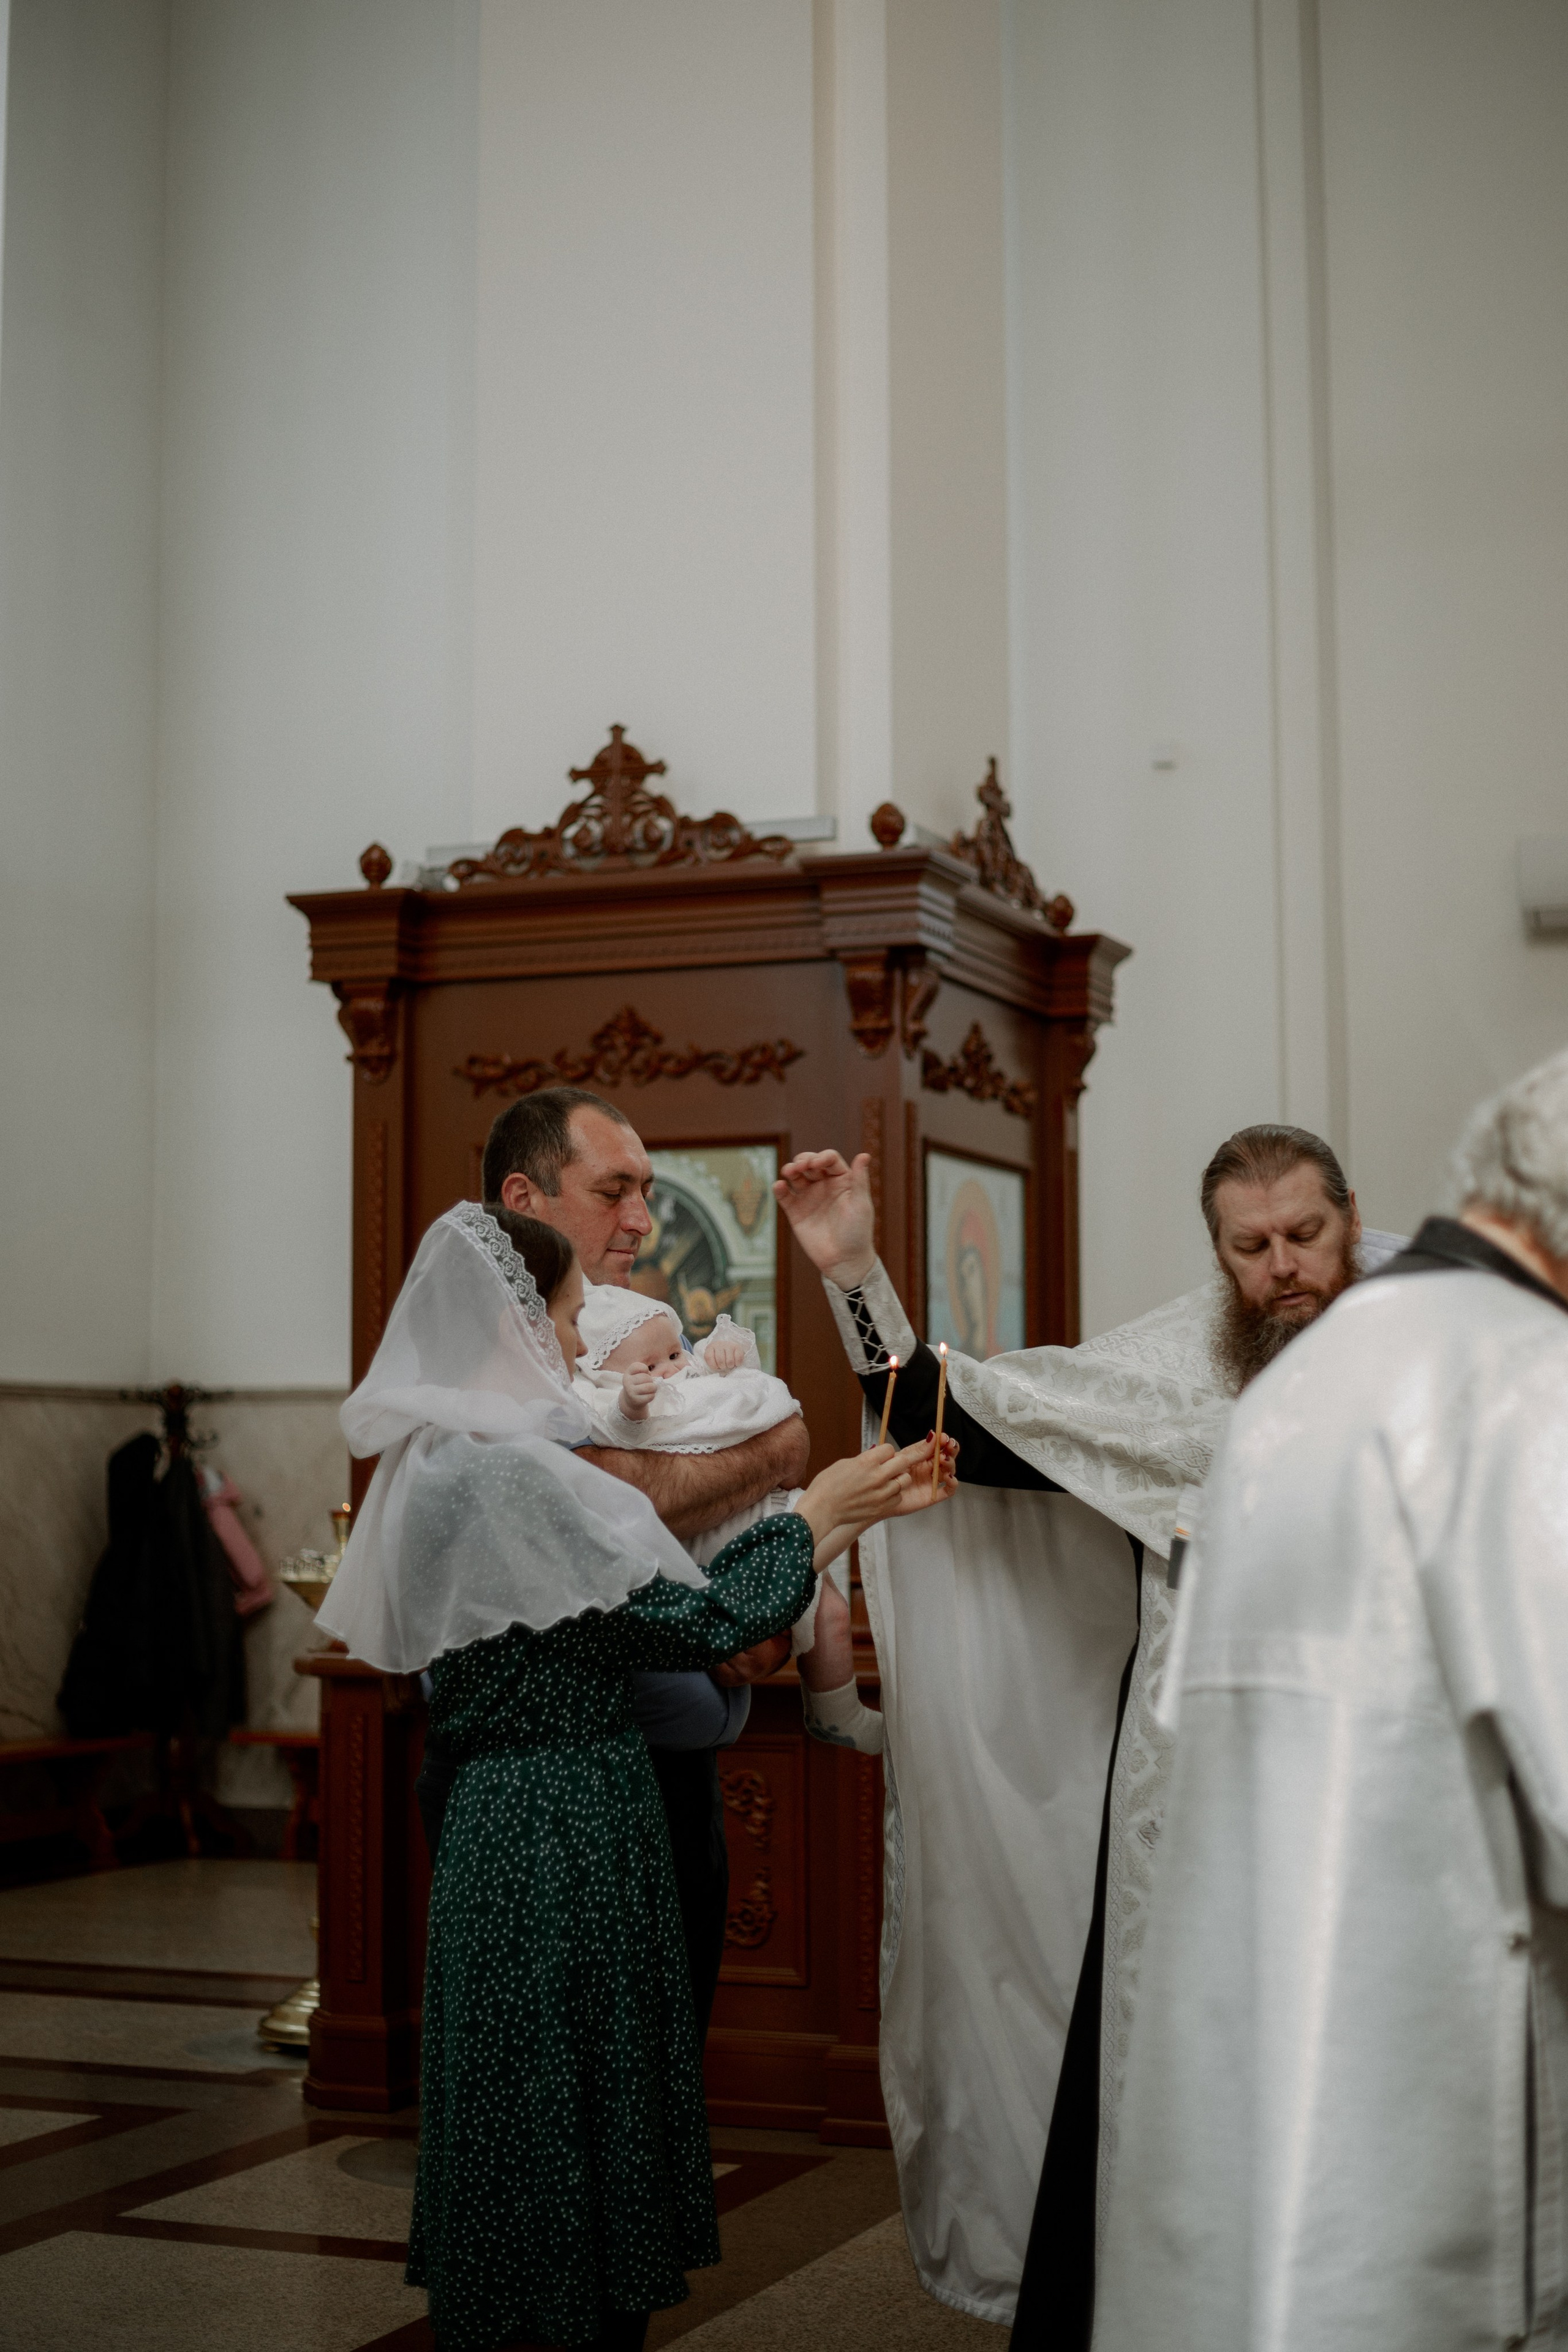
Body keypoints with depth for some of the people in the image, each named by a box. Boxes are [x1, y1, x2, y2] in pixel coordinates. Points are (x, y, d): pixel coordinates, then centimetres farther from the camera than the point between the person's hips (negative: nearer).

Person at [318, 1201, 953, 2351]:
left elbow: (659, 1599, 11)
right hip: (565, 1835, -10)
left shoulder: (453, 1461, 11)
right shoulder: (509, 1470, -20)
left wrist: (853, 1508, 10)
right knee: (577, 2098, 1)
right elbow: (694, 1620, -18)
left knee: (527, 2110, 17)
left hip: (509, 1817, 10)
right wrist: (817, 1514, -2)